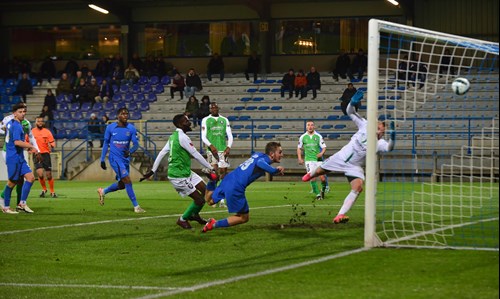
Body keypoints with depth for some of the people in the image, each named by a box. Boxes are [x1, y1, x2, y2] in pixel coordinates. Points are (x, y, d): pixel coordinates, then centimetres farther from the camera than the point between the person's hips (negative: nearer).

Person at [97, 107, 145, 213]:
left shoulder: (131, 128, 1)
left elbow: (136, 144, -3)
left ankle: (103, 191, 38)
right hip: (115, 158, -5)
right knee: (127, 181, -15)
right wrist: (102, 160, 5)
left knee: (122, 185, 12)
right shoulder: (110, 128, -3)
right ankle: (136, 206, -10)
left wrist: (130, 151, -25)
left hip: (125, 158, 5)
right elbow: (106, 144, 5)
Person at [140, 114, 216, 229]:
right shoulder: (182, 137, -19)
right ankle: (183, 220, 15)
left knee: (206, 190, 9)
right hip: (179, 176, -9)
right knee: (200, 200, -5)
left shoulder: (173, 137, 10)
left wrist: (152, 171, 16)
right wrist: (210, 168, -10)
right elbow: (196, 155, -17)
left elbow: (161, 153, 12)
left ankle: (194, 214, 29)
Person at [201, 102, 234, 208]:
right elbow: (203, 137, 1)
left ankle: (222, 199, 3)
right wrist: (211, 146, -15)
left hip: (223, 150, 2)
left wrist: (228, 147, -5)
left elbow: (230, 136, 11)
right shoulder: (205, 120, 6)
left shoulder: (224, 120, 12)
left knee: (223, 173, -1)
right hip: (212, 150, -2)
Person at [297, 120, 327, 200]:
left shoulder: (318, 136, 1)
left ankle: (323, 190, 24)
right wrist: (300, 158, 6)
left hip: (318, 159, 0)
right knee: (312, 177, -14)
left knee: (322, 178, -6)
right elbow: (299, 148, 16)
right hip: (309, 160, 0)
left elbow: (324, 147, 2)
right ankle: (318, 194, -3)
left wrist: (321, 153, -18)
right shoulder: (303, 137, 5)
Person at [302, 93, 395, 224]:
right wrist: (352, 103, -30)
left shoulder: (380, 143, -20)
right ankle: (310, 174, 60)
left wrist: (392, 138, -61)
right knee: (320, 171, 19)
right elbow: (350, 112, -9)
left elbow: (389, 147, -42)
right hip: (341, 157, 2)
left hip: (355, 167, -2)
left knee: (358, 187, -27)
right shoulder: (365, 126, -14)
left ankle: (340, 216, -28)